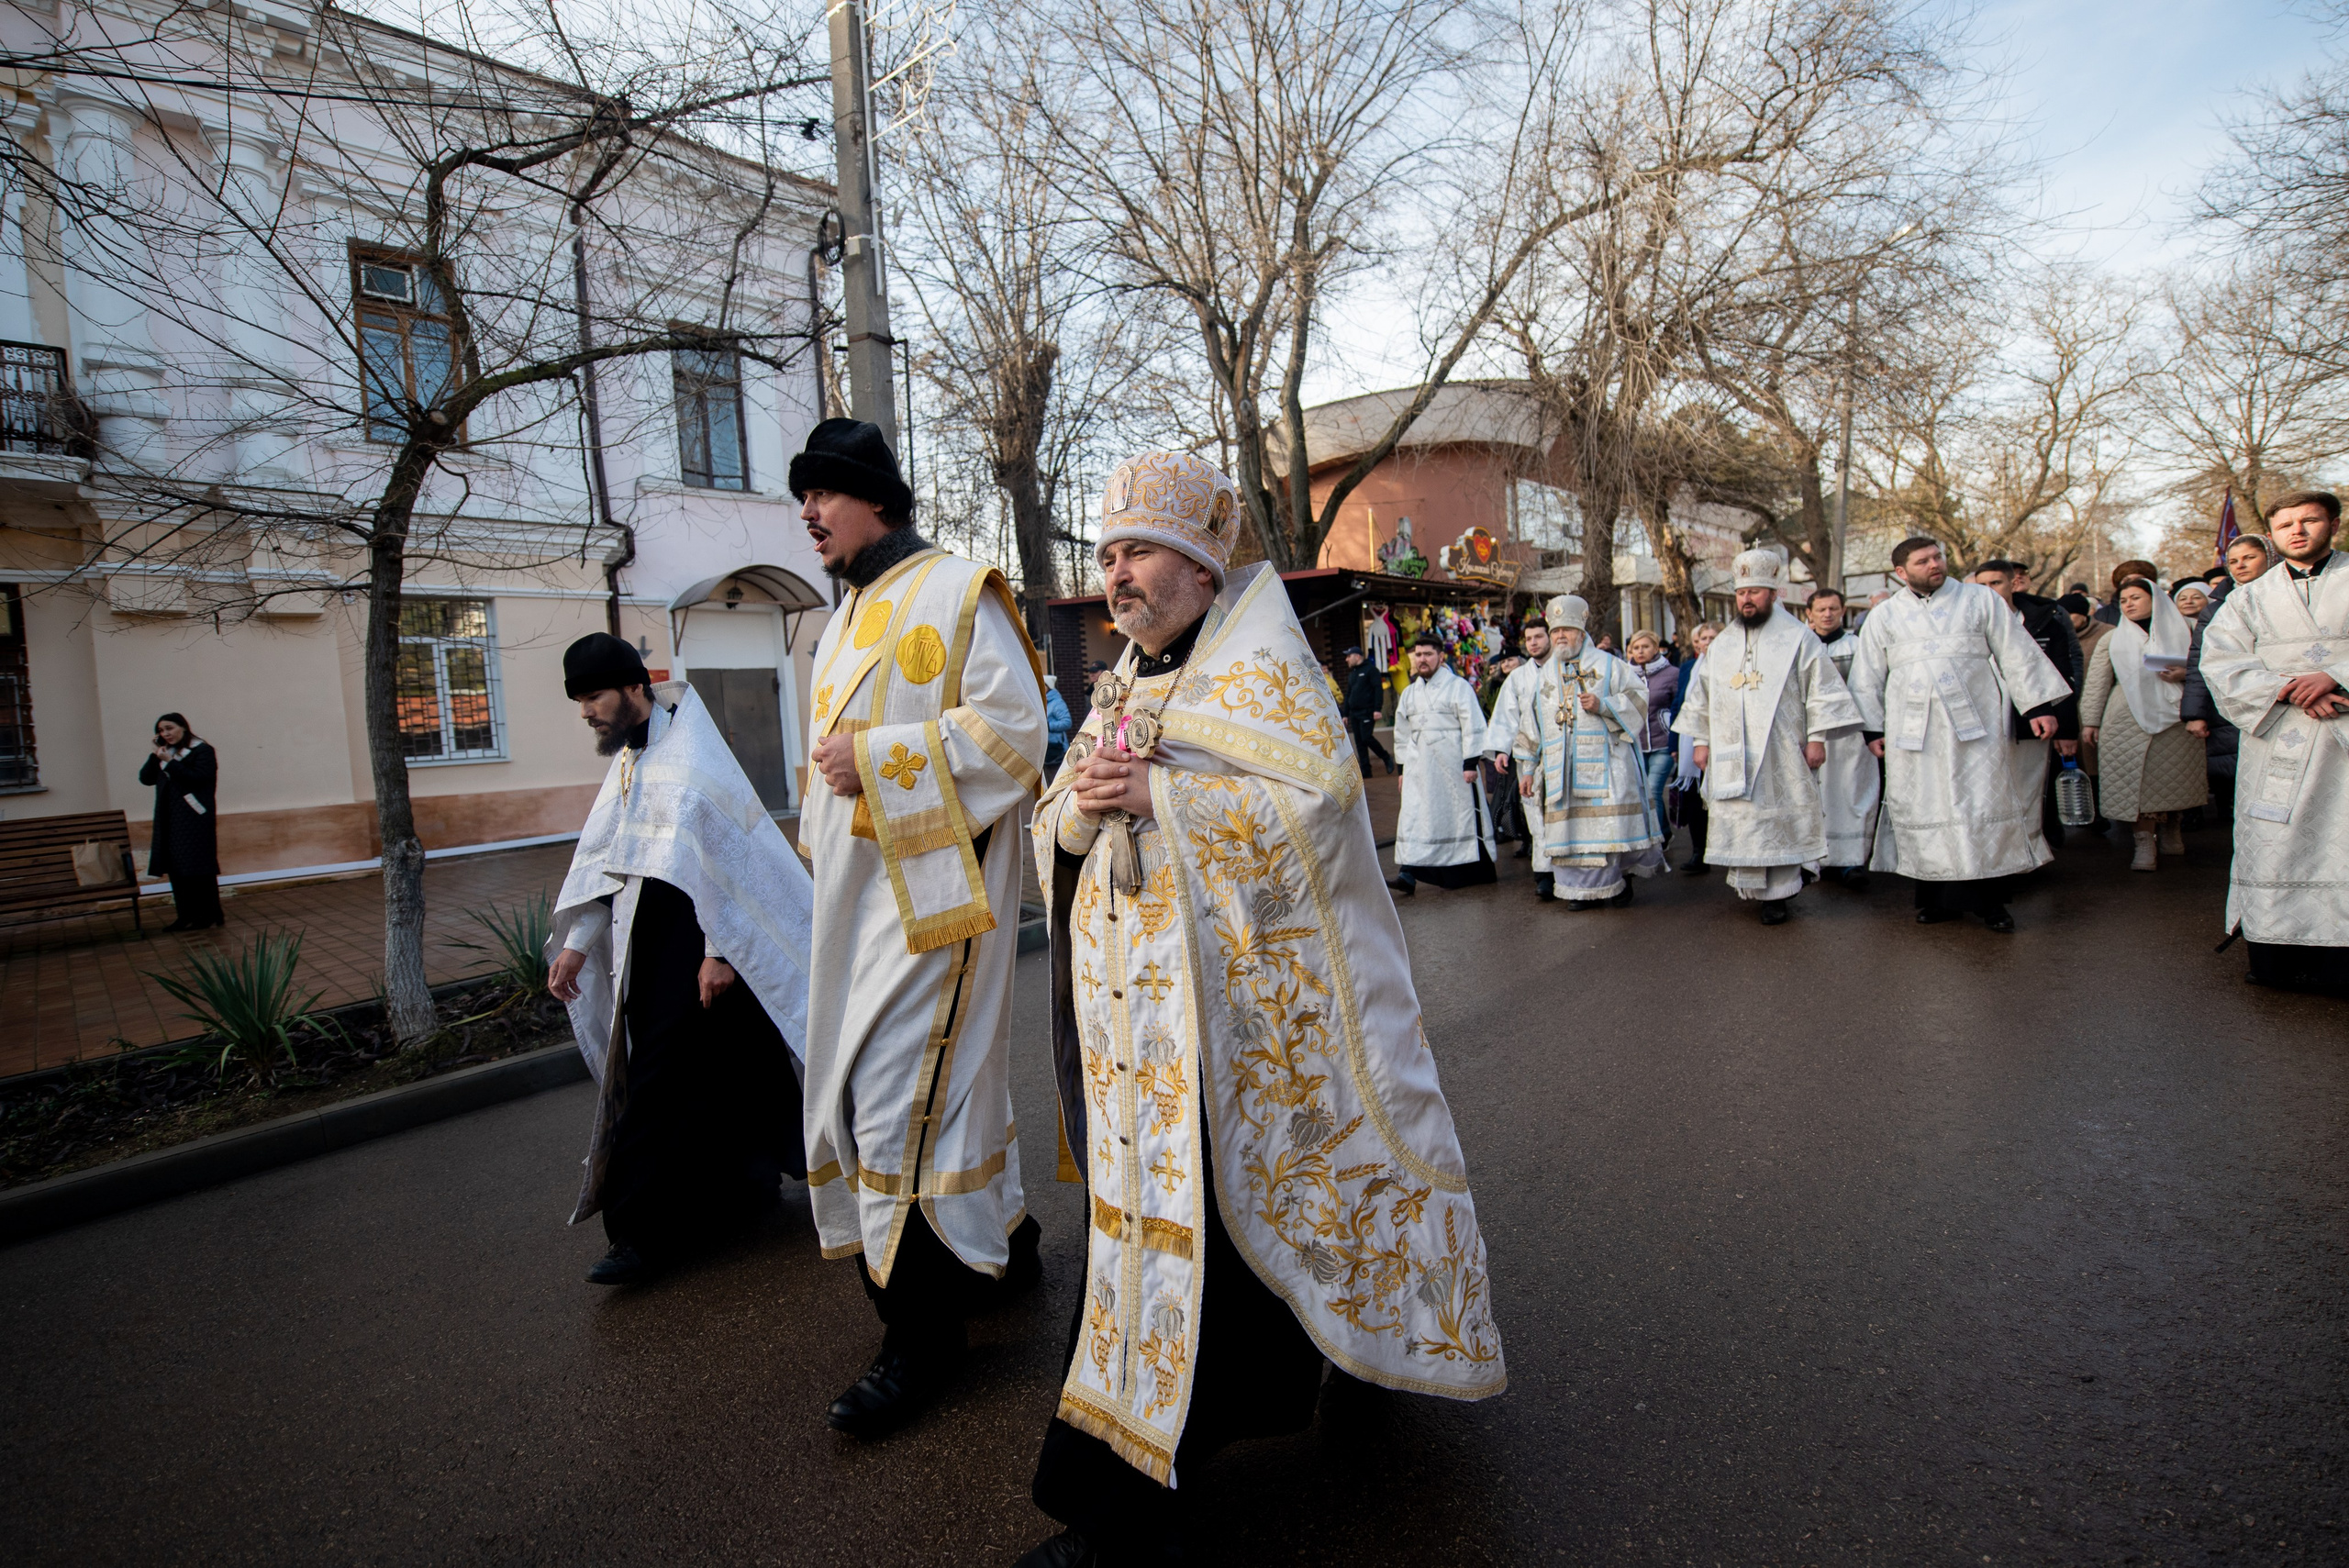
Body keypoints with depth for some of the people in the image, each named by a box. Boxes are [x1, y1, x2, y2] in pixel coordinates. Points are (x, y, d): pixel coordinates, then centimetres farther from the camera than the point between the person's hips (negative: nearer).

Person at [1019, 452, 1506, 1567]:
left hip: (1224, 998, -6)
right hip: (1128, 998, 7)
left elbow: (1314, 802, -18)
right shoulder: (1122, 691, 16)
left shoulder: (1262, 670, -4)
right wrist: (1079, 807, -9)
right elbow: (1051, 839, 15)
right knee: (1144, 1204, 12)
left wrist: (1159, 794, -19)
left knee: (1180, 1213, -4)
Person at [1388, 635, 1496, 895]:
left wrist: (1470, 763, -13)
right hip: (1419, 768, 4)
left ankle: (1476, 872, 20)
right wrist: (1403, 767, 14)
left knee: (1462, 816, 4)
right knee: (1413, 818, -5)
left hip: (1453, 765, -4)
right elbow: (1402, 733, 18)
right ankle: (1408, 874, -10)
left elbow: (1473, 726, -7)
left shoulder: (1459, 686, -2)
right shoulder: (1409, 693, 14)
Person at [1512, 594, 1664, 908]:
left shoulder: (1607, 664, 6)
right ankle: (1582, 889, 10)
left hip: (1604, 763, -4)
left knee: (1608, 823, -7)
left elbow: (1638, 696, 1)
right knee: (1569, 829, 1)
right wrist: (1527, 769, 14)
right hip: (1561, 769, 4)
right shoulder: (1545, 675, 18)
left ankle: (1620, 879, 13)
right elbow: (1530, 726, 18)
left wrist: (1603, 706, -15)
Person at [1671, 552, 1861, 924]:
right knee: (1738, 822, 2)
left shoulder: (1797, 638, 1)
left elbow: (1822, 688, -1)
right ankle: (1751, 887, 11)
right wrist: (1701, 740, 13)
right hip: (1731, 755, 4)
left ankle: (1778, 894, 3)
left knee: (1779, 819, -2)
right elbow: (1701, 696, 18)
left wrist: (1816, 737, -8)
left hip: (1780, 754, -4)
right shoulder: (1722, 645, 14)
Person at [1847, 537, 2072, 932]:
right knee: (1924, 809, 1)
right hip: (1913, 729, 1)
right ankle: (1939, 897, 10)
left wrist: (2038, 705, 2)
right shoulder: (1883, 616, 11)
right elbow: (1868, 678, 13)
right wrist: (1873, 728, 7)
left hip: (1975, 721, -1)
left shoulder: (1980, 599, 9)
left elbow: (2016, 654, 8)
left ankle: (1990, 899, 6)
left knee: (1984, 804, -3)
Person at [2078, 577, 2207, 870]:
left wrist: (2185, 674, -11)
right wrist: (2091, 721, 7)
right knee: (2135, 782, -7)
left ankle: (2170, 828, 25)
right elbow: (2097, 683, 11)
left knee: (2172, 778, 1)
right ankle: (2146, 843, -4)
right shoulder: (2112, 640, 12)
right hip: (2127, 722, 0)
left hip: (2175, 718, 0)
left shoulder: (2183, 632, 12)